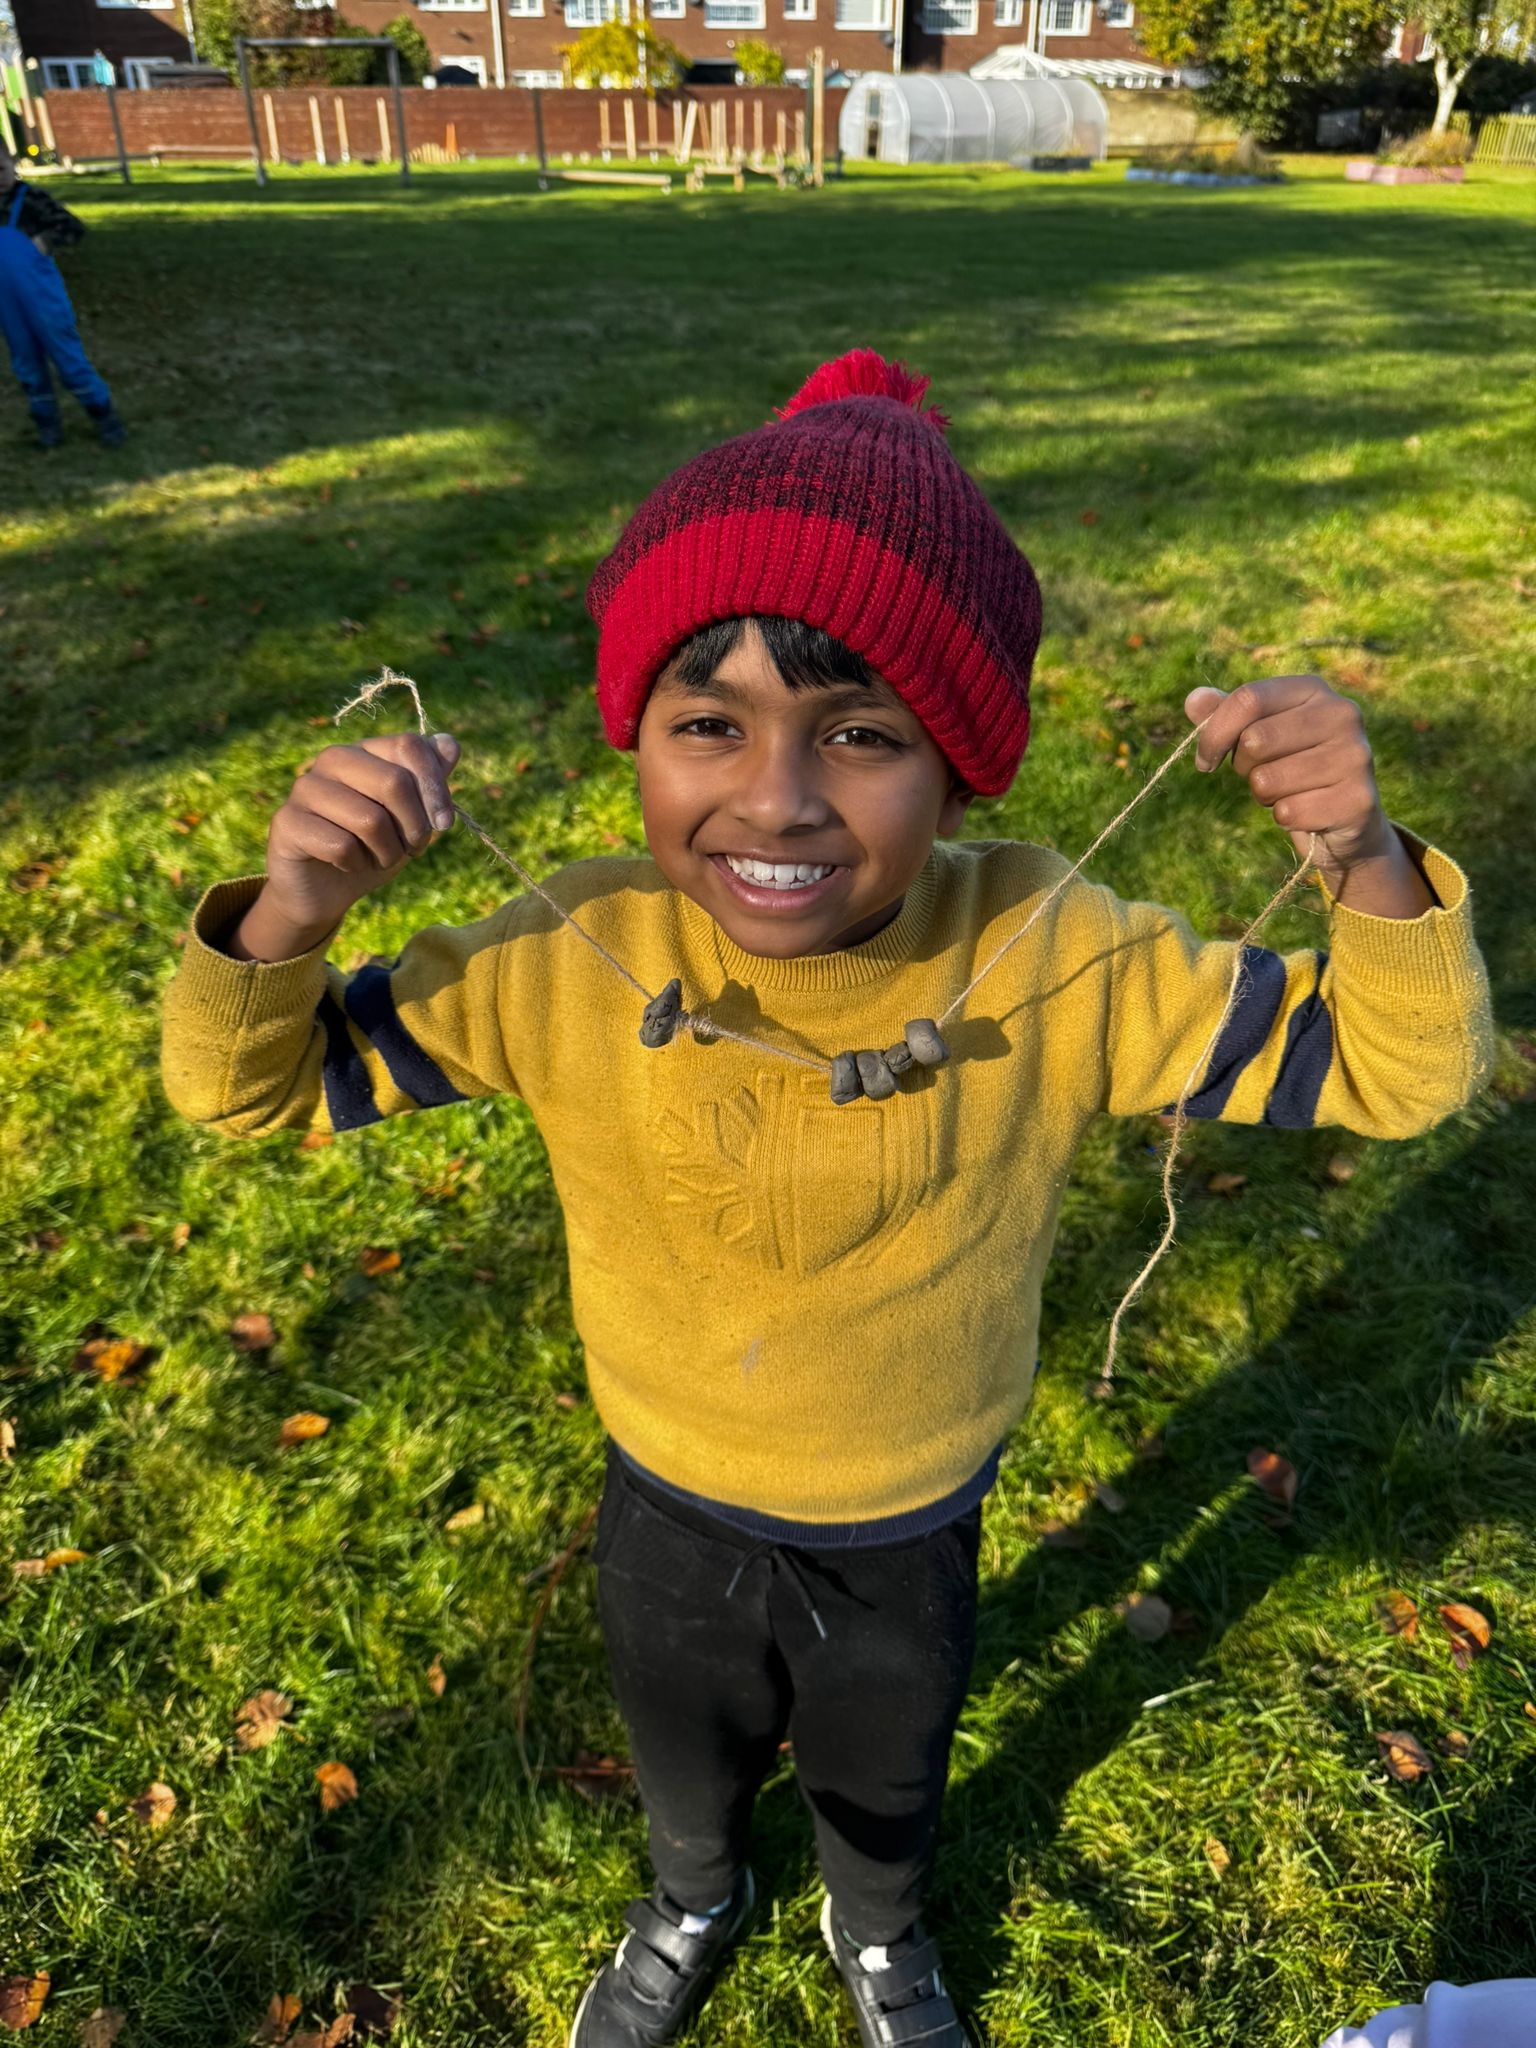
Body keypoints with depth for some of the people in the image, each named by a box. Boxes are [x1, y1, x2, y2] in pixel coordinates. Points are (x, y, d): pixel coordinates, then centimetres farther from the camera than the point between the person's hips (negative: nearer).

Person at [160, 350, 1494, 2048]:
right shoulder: (576, 958, -28)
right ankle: (692, 1907, 72)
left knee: (887, 1790, 33)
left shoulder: (1047, 963, -29)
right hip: (666, 1522, 1)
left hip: (911, 1543, 0)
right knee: (685, 1770, 33)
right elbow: (247, 1088, -17)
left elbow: (1393, 1072, -21)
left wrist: (1364, 861, -42)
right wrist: (288, 910, -39)